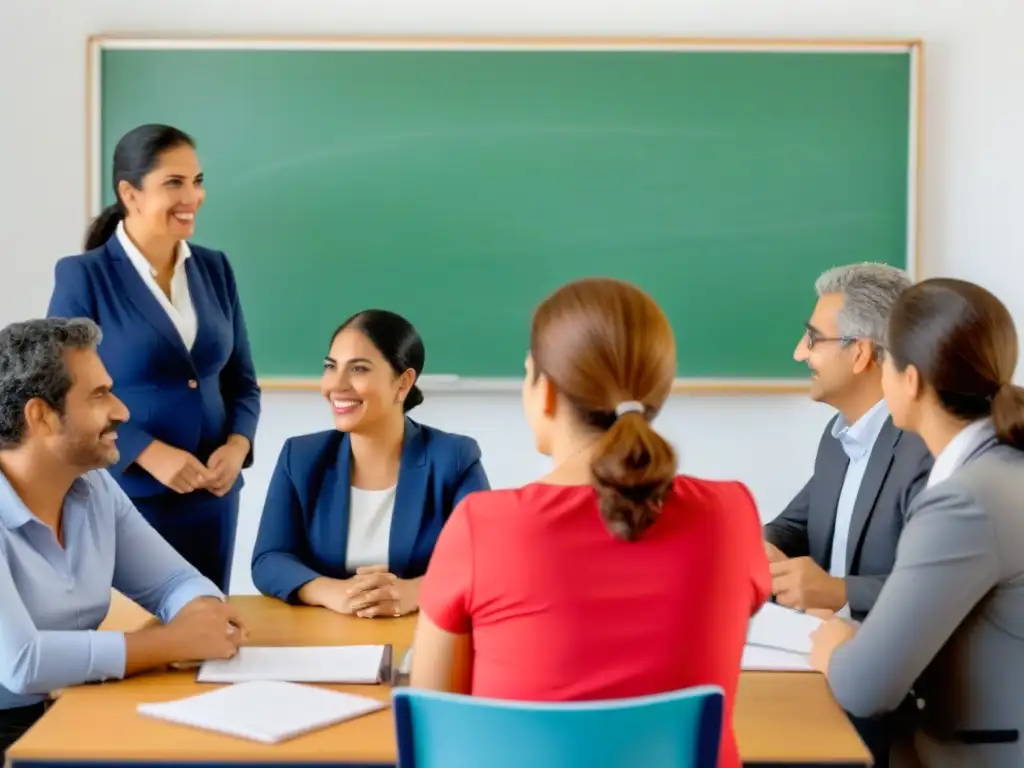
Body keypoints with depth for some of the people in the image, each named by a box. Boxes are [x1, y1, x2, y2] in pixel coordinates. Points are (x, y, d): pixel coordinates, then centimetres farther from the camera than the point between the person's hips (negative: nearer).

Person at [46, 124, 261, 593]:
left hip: (210, 499, 4)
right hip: (122, 499, -4)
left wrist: (237, 446, -7)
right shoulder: (83, 276, -6)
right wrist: (150, 454, -18)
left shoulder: (214, 269, 8)